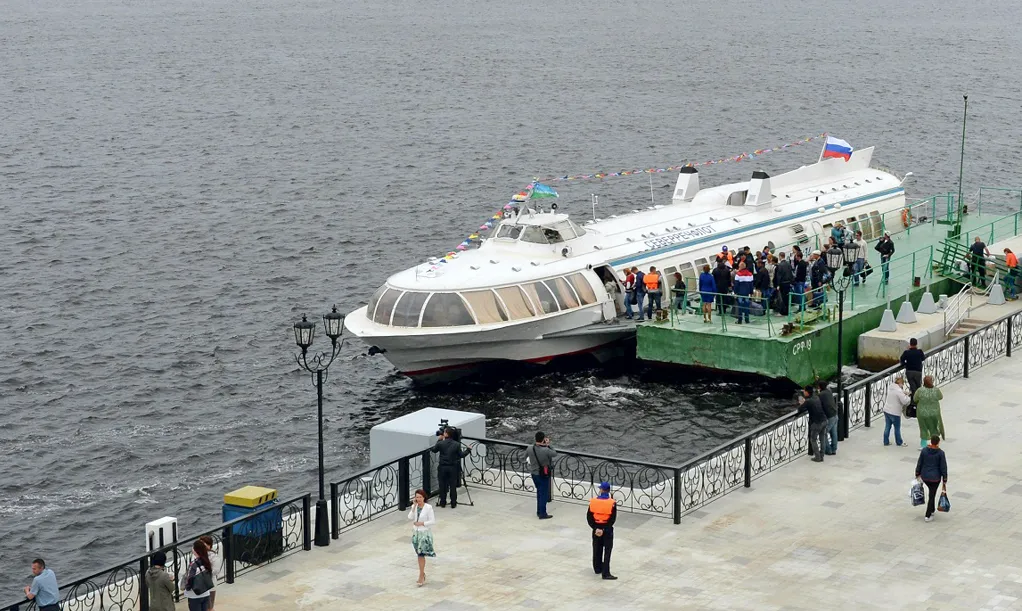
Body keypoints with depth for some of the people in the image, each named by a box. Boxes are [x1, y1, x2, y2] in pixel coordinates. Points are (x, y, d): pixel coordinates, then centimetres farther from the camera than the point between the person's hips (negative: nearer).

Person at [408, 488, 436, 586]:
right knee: (420, 555, 13)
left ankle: (421, 577, -6)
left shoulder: (428, 508, -12)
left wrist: (422, 523, -18)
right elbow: (410, 518, -9)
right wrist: (414, 507, -16)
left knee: (421, 555, -10)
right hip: (416, 533, 5)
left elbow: (433, 521, -11)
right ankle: (422, 573, 26)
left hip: (425, 533, -5)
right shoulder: (414, 506, 3)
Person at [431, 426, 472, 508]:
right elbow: (462, 455, -4)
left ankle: (443, 503, 17)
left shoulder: (440, 443, -9)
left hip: (443, 468, 0)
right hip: (453, 468, 0)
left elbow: (433, 450, 8)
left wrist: (438, 440, 15)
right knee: (453, 486, 8)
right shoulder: (457, 444, -8)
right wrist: (468, 450, 13)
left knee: (443, 486, 11)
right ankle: (453, 504, 12)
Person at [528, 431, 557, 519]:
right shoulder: (546, 450, -27)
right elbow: (555, 454, -9)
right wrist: (548, 445, -3)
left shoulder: (530, 449, -12)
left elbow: (525, 457, 7)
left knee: (539, 492, 22)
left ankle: (539, 511, 32)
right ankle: (542, 514, 11)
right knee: (544, 494, 7)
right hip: (544, 475, -6)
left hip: (534, 474, 6)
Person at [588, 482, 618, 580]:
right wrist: (604, 530, -14)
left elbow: (589, 517, -7)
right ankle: (605, 573, -4)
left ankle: (597, 568, 30)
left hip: (596, 528, 3)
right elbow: (612, 519, -16)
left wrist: (595, 528, -7)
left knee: (597, 549, 18)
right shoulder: (612, 503, -14)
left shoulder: (593, 501, -7)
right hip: (607, 529, -3)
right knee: (607, 551, 1)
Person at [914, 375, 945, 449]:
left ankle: (923, 445, 30)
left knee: (924, 429, 19)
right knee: (934, 428, 21)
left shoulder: (920, 390, -21)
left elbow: (915, 399, -7)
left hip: (922, 414, -1)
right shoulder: (936, 390, -18)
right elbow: (941, 397, 0)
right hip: (934, 414, 1)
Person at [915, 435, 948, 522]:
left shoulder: (924, 451, -7)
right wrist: (944, 480, -1)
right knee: (932, 495, 6)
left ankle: (931, 511, 34)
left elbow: (919, 463, 0)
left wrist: (917, 474, 13)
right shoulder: (940, 453, -13)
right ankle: (928, 516, 6)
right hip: (935, 477, -3)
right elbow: (943, 467, -9)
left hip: (924, 476, 3)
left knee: (931, 492, 26)